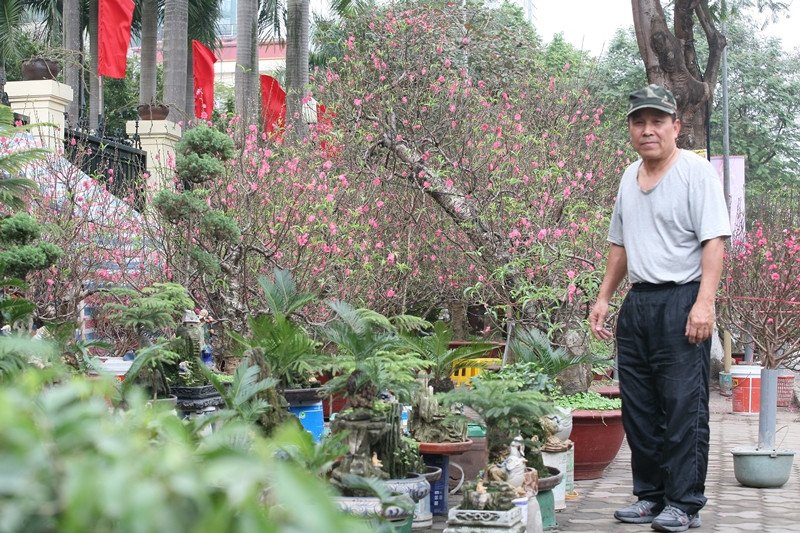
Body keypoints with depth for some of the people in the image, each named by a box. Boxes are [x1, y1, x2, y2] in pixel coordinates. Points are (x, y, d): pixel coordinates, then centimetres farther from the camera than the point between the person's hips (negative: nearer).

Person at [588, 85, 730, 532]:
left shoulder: (696, 171, -6)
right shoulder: (629, 178, 16)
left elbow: (714, 240, -13)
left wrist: (705, 302, -22)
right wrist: (604, 298, 19)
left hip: (682, 300, -7)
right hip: (638, 302, 7)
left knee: (684, 407, -5)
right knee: (638, 407, 10)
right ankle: (651, 495, 21)